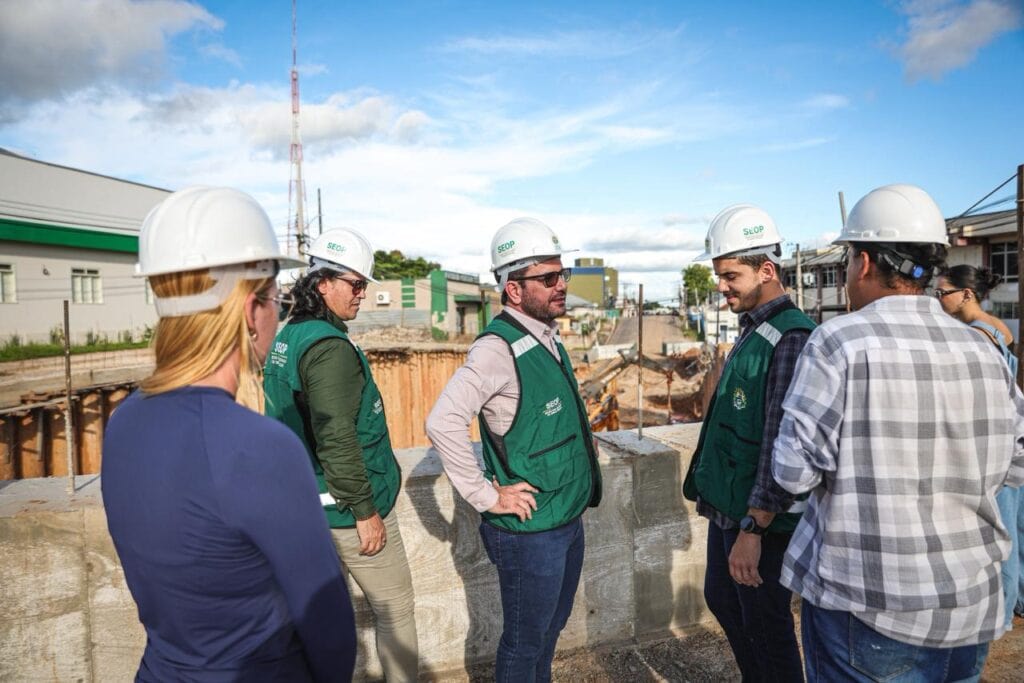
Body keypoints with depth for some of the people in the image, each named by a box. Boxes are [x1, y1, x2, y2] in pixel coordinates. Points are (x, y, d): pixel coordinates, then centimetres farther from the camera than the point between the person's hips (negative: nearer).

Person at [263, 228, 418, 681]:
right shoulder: (329, 347, -21)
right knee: (396, 609, 8)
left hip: (310, 506, 9)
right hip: (347, 509, -9)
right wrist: (365, 510, -18)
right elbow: (336, 441, -26)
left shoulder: (288, 338, 8)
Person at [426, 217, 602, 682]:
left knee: (551, 627, 25)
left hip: (569, 520, 8)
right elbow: (443, 422, -30)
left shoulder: (549, 338, 6)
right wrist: (486, 496, -24)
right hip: (530, 529, -8)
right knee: (525, 641, 13)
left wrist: (582, 447, 11)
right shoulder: (499, 347, -21)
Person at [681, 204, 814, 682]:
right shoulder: (751, 330, 9)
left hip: (763, 518, -10)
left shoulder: (791, 339, -21)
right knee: (722, 601, 24)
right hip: (728, 508, 10)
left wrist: (753, 529, -24)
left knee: (766, 625, 8)